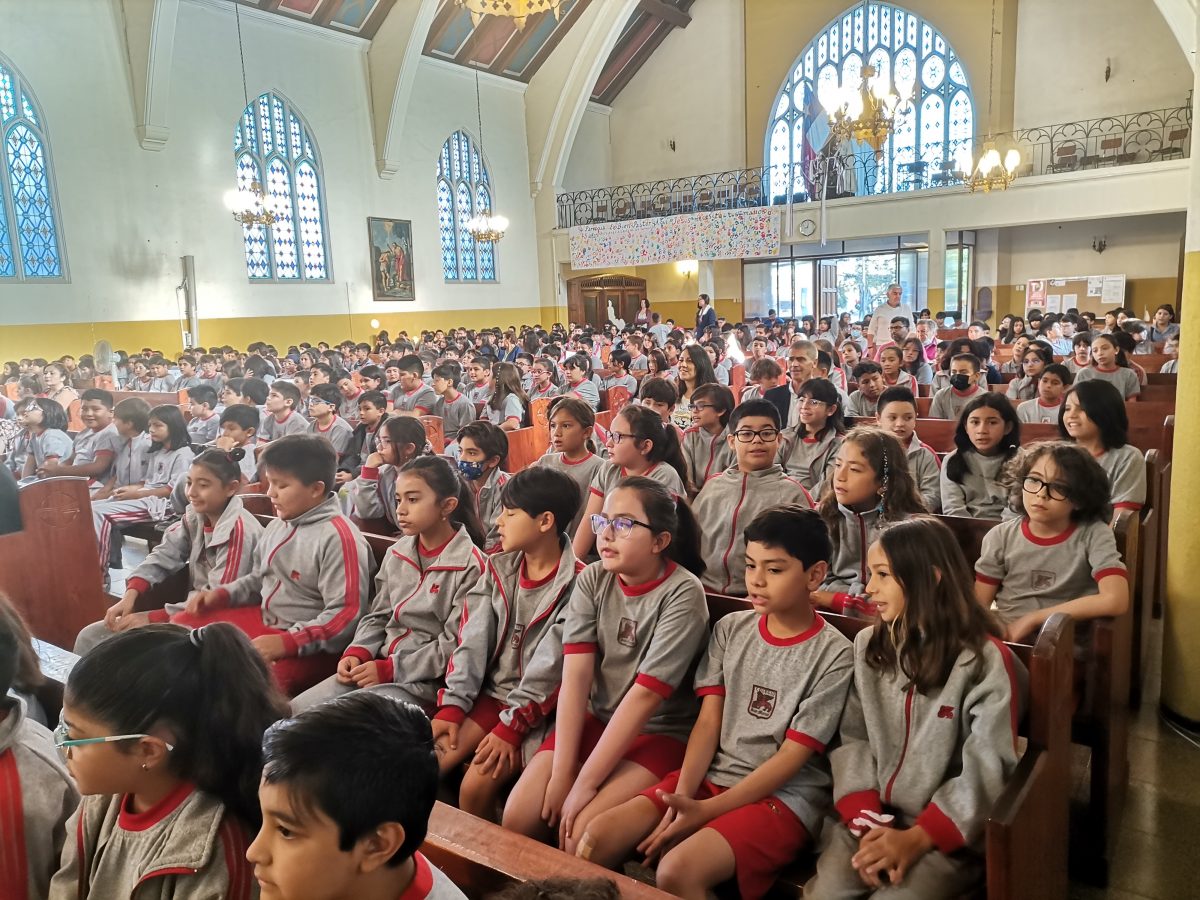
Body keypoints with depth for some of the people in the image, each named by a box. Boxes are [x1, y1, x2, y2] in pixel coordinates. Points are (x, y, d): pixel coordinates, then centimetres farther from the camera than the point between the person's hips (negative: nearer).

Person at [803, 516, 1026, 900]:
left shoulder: (986, 660, -10)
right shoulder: (867, 646, 5)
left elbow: (987, 770, -12)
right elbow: (851, 738, 2)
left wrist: (916, 838, -17)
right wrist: (867, 822, -11)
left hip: (948, 831, -3)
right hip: (872, 815, 3)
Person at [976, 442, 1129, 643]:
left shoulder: (1094, 534, -4)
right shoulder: (1000, 536, 2)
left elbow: (1115, 601, -18)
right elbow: (979, 607, 3)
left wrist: (1032, 618, -14)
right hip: (1004, 643, 1)